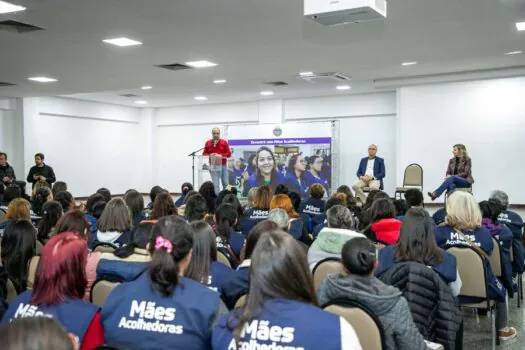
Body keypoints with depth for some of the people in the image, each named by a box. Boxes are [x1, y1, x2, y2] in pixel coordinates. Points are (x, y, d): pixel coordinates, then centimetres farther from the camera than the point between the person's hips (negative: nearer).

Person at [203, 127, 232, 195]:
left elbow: (229, 154, 0)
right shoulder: (208, 143, 4)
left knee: (226, 184, 6)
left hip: (223, 166, 1)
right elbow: (204, 154, 7)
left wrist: (221, 155, -16)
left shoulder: (224, 142, 2)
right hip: (213, 166, 0)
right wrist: (210, 155, -13)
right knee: (215, 185, -2)